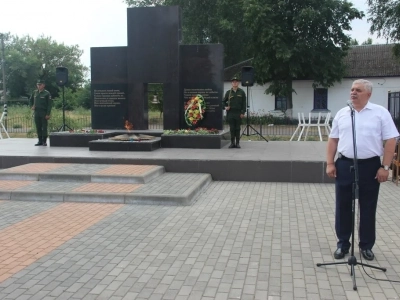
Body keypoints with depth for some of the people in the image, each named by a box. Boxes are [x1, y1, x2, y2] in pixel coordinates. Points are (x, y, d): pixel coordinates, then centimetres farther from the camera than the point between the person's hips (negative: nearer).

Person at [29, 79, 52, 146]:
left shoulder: (47, 93, -5)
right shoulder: (34, 92, 10)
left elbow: (50, 104, -8)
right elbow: (30, 100, 27)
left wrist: (48, 114, -14)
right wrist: (31, 106, 8)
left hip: (44, 113, -5)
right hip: (36, 112, 5)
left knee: (44, 127, -2)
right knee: (38, 127, 8)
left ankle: (44, 141, 4)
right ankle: (40, 141, 14)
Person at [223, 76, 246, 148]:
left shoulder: (242, 92, 6)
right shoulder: (228, 92, 9)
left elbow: (244, 103, 2)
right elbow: (224, 101, 18)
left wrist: (243, 112, -6)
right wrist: (225, 107, -1)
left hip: (238, 113, -1)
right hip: (230, 113, 1)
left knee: (237, 128, 3)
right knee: (232, 128, 2)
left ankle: (237, 143, 8)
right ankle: (232, 143, 7)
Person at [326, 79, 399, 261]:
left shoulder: (380, 113, -2)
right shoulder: (342, 114, 7)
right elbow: (333, 140, 9)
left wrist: (385, 167, -10)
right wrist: (330, 163, 2)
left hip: (370, 166, -2)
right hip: (344, 165, 3)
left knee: (368, 208, 8)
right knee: (343, 207, 8)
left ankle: (366, 246, 23)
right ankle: (342, 244, 21)